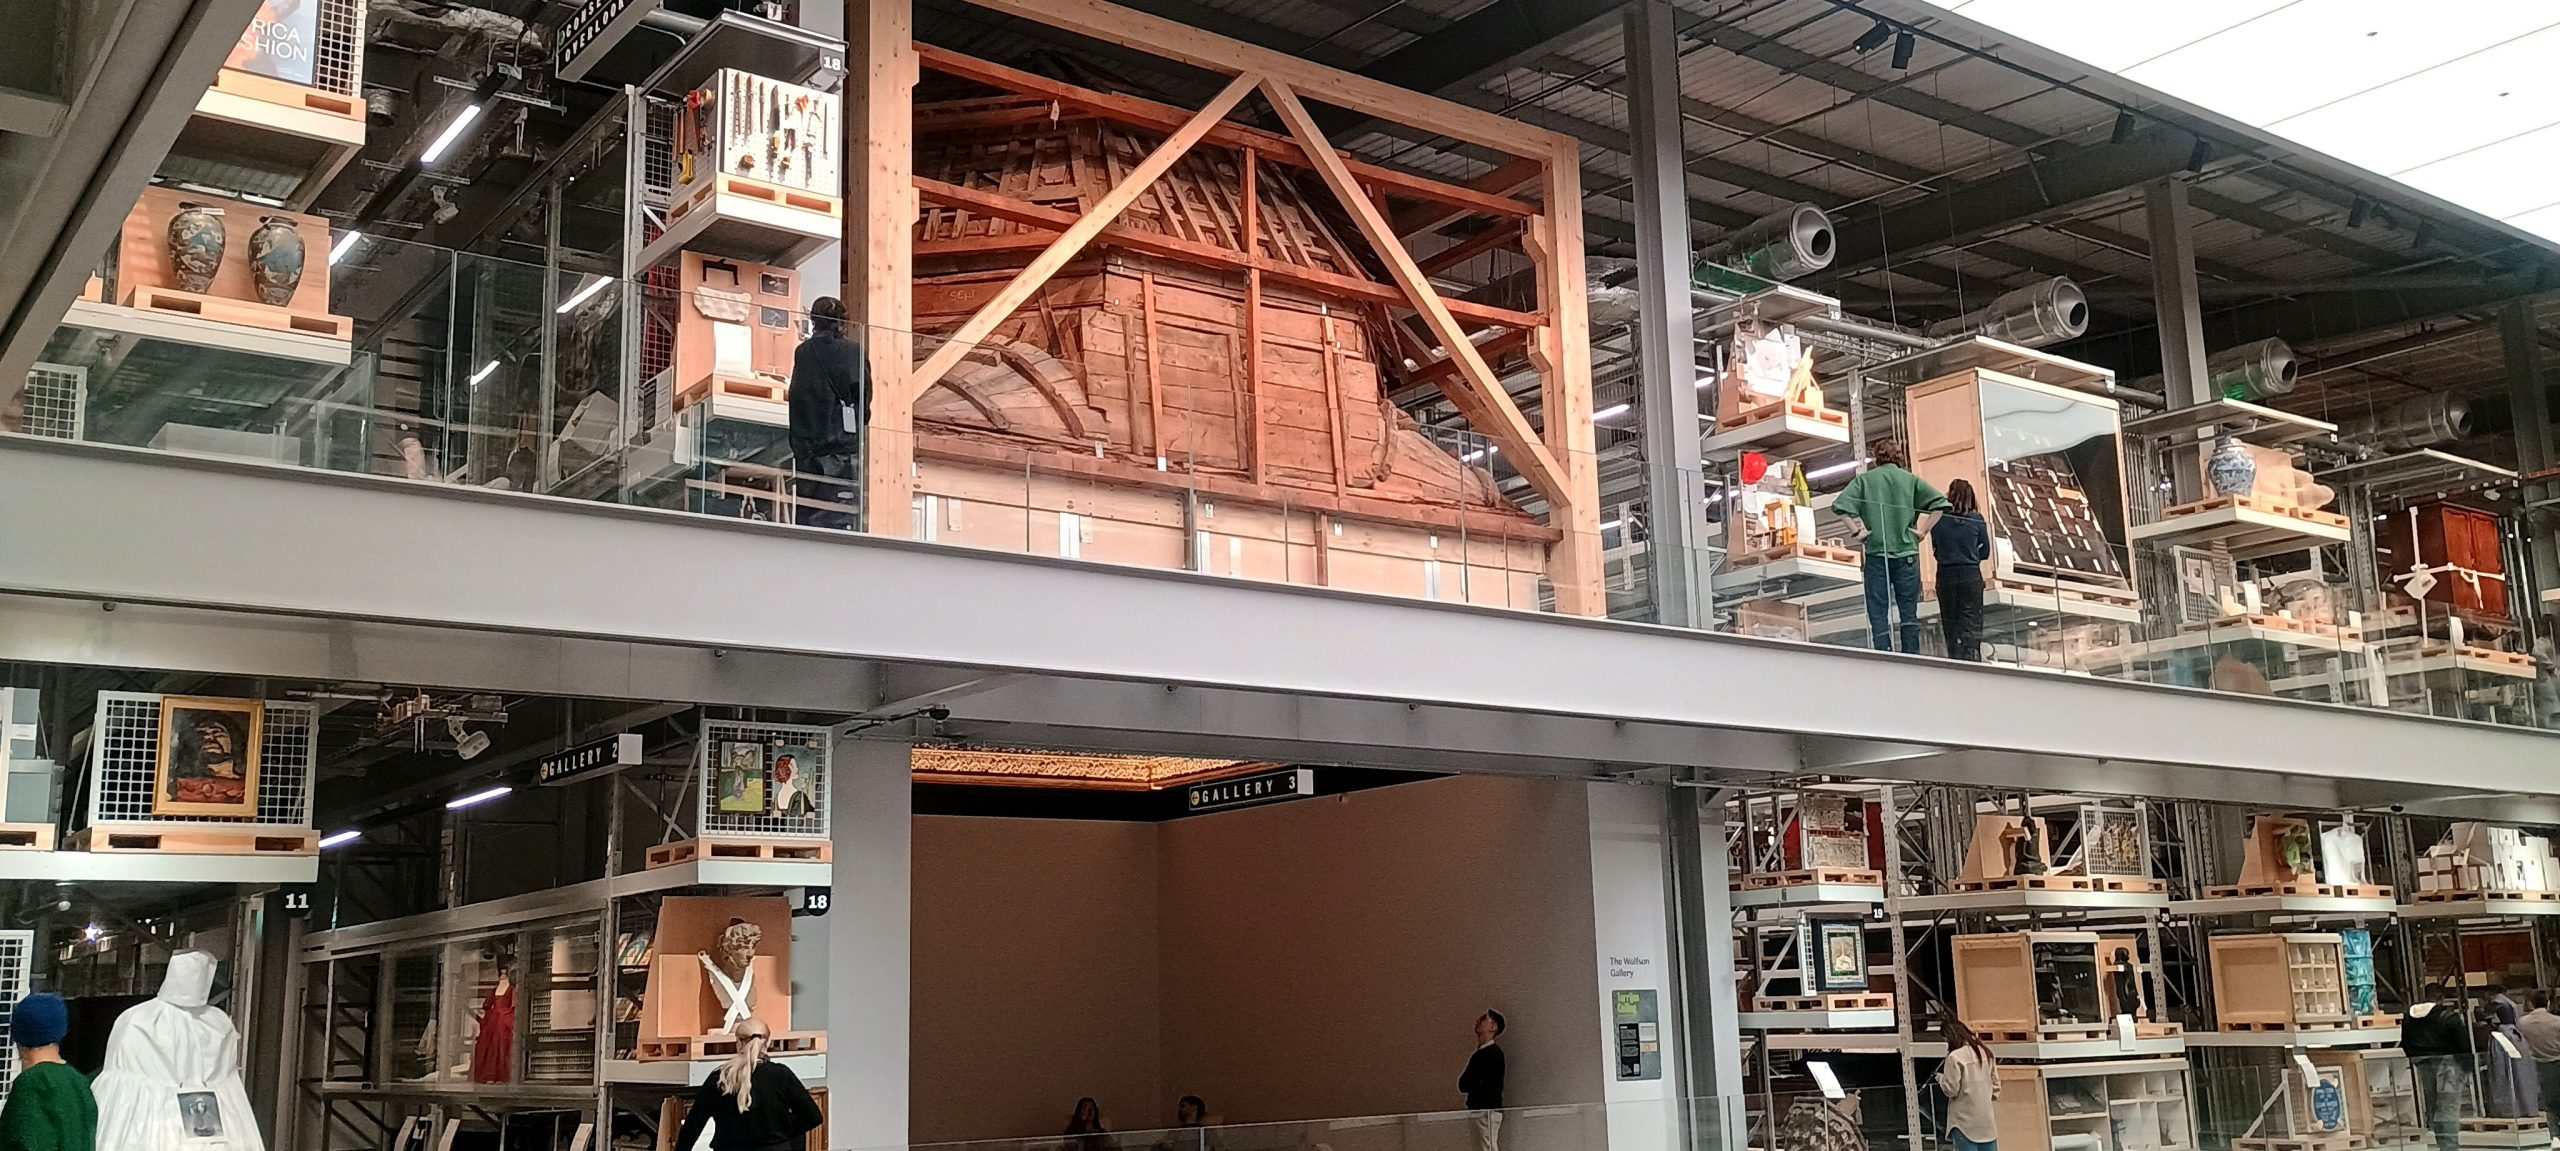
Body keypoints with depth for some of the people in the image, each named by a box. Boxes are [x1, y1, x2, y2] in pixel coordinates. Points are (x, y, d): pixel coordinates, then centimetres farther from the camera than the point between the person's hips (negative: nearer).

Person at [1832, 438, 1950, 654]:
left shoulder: (1864, 479, 4)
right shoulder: (1909, 479, 7)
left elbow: (1840, 505, -10)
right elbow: (1939, 503, -1)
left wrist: (1858, 531, -3)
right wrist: (1923, 530, 3)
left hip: (1876, 554, -1)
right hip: (1907, 554, 1)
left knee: (1878, 616, 0)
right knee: (1909, 615, 7)